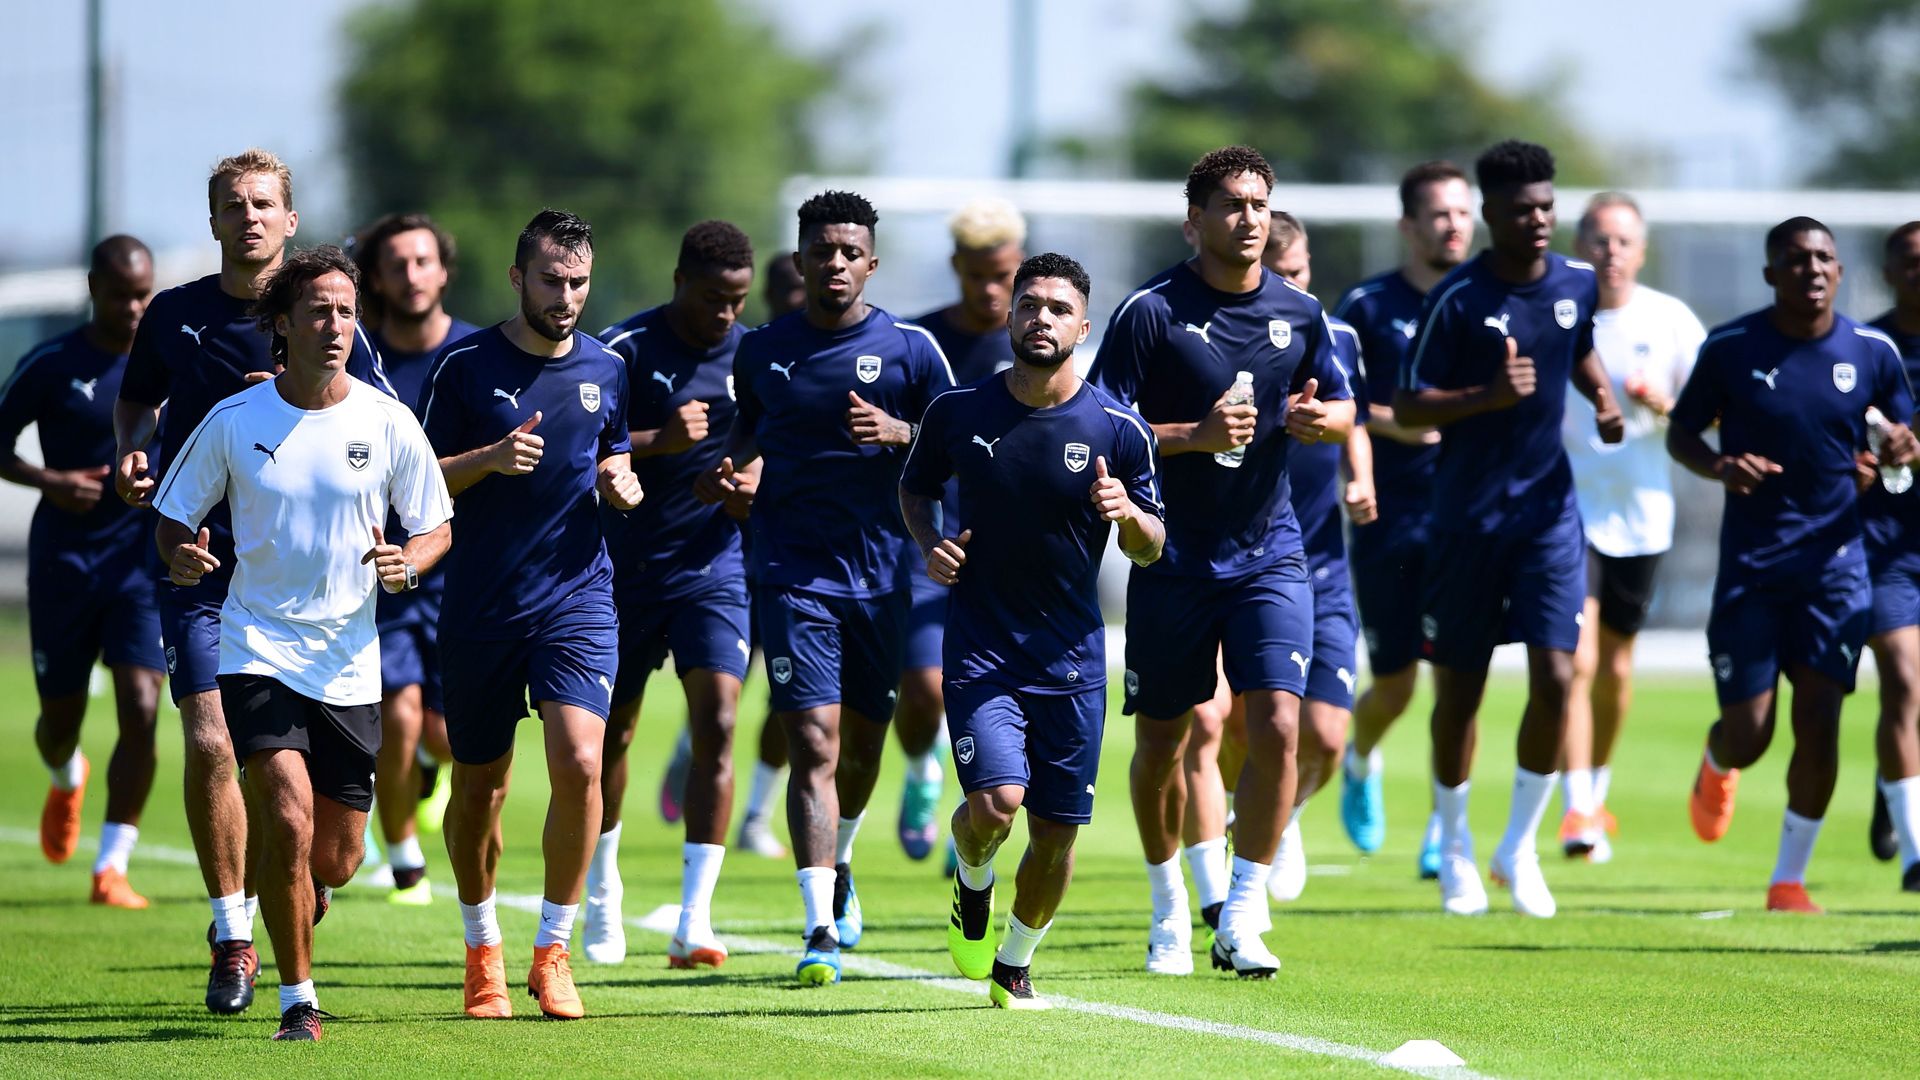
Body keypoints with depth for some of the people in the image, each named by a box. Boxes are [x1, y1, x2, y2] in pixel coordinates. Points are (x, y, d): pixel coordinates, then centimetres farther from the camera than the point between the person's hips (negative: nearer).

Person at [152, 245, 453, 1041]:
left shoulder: (388, 422, -2)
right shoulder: (232, 422, -4)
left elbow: (436, 528, 6)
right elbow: (173, 519, 6)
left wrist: (407, 565, -16)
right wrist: (180, 557, -17)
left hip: (349, 666, 2)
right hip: (259, 648, -2)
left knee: (336, 859, 5)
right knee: (290, 823, -20)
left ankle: (287, 925, 41)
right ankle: (297, 1001, -5)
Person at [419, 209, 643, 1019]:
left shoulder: (605, 369, 7)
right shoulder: (466, 367, -2)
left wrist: (620, 482, 0)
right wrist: (489, 459, -18)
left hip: (578, 597, 1)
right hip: (480, 608, -1)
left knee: (579, 762, -18)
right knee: (479, 787, 8)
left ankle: (553, 952, -4)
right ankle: (483, 951, 30)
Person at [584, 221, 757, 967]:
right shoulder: (622, 350, -8)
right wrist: (659, 440, -26)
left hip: (716, 569, 1)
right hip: (627, 570, -1)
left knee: (716, 724, -15)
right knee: (612, 731, 9)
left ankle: (694, 919, -16)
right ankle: (602, 894, 32)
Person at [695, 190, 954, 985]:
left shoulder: (910, 349, 0)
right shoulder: (762, 351, 5)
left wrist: (896, 432, -16)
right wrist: (729, 466, 1)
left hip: (882, 575, 1)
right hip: (792, 578, -1)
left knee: (863, 741, 14)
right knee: (814, 746, -13)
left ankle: (837, 866, 45)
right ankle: (820, 929, -17)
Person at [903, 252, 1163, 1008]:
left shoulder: (1117, 429, -2)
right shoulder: (958, 412, -1)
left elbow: (1150, 549, 5)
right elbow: (916, 485, 18)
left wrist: (1128, 514, -18)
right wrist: (929, 542, -2)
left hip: (1072, 657, 1)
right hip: (981, 649, -1)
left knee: (1057, 831, 4)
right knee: (996, 802, -20)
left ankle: (1014, 966, 29)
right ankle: (972, 881, 16)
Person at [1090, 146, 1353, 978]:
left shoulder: (1299, 313, 5)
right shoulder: (1152, 312, -8)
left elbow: (1341, 408, 17)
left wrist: (1321, 417, -6)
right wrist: (1197, 434, -23)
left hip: (1269, 556, 2)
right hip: (1172, 559, -2)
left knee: (1277, 725, -14)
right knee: (1160, 743, 7)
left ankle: (1241, 919, -8)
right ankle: (1169, 908, 29)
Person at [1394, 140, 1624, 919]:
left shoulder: (1577, 285, 3)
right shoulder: (1457, 300, -11)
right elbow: (1407, 407, -10)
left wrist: (1604, 400, 5)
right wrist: (1488, 396, -24)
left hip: (1549, 510, 3)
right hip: (1467, 515, -3)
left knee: (1555, 679, -10)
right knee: (1459, 690, 6)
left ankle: (1519, 847, 6)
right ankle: (1455, 848, 25)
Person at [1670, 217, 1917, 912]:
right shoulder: (1730, 348, -5)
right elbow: (1681, 433, 4)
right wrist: (1718, 466, -18)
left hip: (1834, 560, 1)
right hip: (1750, 562, -1)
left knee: (1819, 724, -7)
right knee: (1748, 735, -2)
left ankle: (1790, 879, 7)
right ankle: (1716, 767, 37)